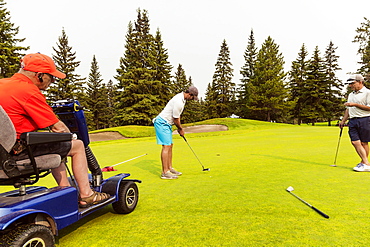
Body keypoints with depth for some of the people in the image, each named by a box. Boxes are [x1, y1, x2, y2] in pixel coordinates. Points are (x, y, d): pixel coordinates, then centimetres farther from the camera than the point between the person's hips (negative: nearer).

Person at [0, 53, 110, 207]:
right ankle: (86, 195, 7)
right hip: (20, 149, -10)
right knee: (77, 145, 0)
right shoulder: (29, 91, -19)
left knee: (57, 147, 28)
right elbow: (58, 128, -18)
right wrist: (71, 138, 4)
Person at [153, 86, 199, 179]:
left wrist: (180, 128, 15)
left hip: (166, 124, 11)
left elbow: (177, 117, 18)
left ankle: (170, 168, 18)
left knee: (170, 145, 11)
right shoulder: (179, 102, -23)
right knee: (166, 146, -12)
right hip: (162, 123, -11)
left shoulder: (182, 98, 10)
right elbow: (175, 119, -15)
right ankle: (165, 172, -9)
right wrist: (181, 129, 1)